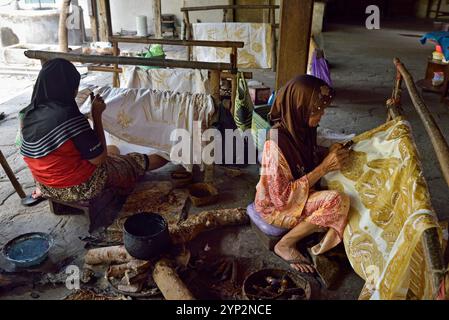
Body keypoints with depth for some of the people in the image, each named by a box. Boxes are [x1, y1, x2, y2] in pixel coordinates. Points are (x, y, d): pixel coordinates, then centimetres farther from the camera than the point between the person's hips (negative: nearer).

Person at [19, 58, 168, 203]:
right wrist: (97, 115, -18)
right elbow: (99, 158, -21)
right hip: (80, 188, -8)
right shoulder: (69, 116, -31)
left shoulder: (27, 114, -6)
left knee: (113, 149, 29)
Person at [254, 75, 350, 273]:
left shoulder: (302, 128, -5)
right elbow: (284, 195, -26)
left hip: (301, 194, 7)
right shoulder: (277, 141, -28)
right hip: (276, 206, -7)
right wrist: (325, 167, -27)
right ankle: (285, 245, -9)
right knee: (337, 201, -27)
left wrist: (330, 154, -9)